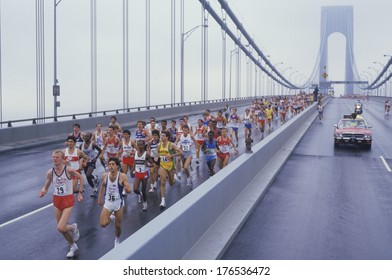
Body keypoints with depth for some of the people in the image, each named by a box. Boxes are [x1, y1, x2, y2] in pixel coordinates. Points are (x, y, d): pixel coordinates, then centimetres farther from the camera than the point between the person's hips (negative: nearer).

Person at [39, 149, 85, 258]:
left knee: (61, 228, -17)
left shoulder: (69, 170, -16)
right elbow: (46, 187, 5)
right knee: (62, 228, 13)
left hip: (68, 200, -4)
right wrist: (43, 192, -19)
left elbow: (81, 178, 1)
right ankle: (73, 246, 37)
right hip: (57, 200, 5)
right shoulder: (50, 172, -5)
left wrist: (80, 192, 0)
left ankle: (74, 227, 18)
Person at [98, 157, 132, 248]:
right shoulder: (105, 176, -9)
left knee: (118, 226, 9)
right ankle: (110, 218, 24)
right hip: (107, 202, 2)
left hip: (118, 203, -2)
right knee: (103, 224, -11)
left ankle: (117, 240, 40)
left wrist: (127, 189, -43)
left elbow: (129, 191, -20)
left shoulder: (122, 176, -18)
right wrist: (100, 198, 16)